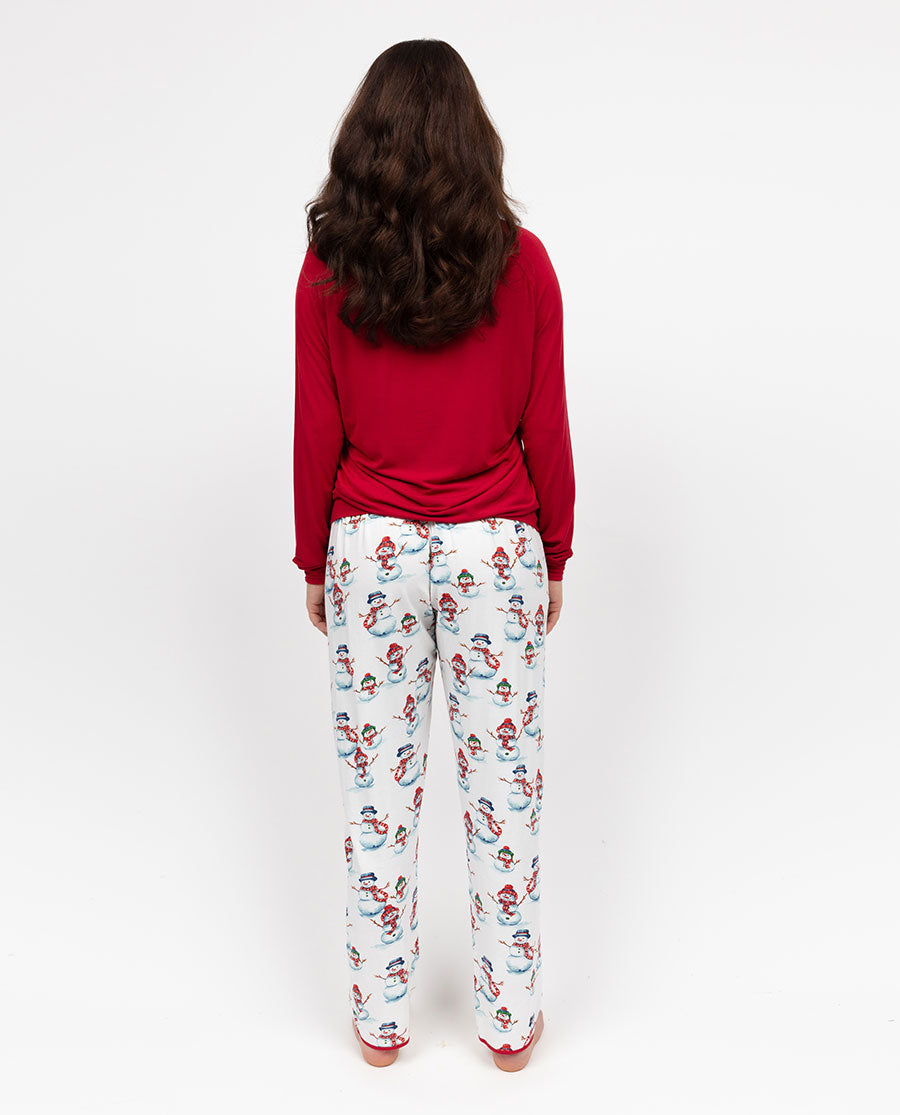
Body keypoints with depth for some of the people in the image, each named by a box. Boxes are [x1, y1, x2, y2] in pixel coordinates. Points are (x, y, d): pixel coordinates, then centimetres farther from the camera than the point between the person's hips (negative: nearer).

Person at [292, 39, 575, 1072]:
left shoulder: (328, 266, -5)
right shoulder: (520, 261, -6)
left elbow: (316, 434, -2)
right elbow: (545, 431, -2)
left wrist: (314, 560, 10)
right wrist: (555, 555, 9)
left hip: (371, 549, 1)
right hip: (495, 549, 0)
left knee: (377, 789, 12)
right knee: (502, 787, 11)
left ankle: (379, 1019, 28)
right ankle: (509, 1021, 26)